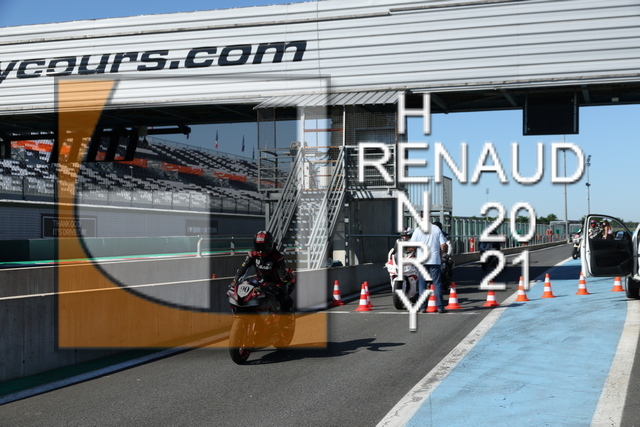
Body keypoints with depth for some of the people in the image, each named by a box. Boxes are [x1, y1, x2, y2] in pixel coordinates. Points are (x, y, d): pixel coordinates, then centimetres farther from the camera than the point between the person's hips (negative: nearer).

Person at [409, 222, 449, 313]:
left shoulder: (418, 230, -1)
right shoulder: (436, 229, 2)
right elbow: (443, 245, -2)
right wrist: (440, 255, 13)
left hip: (422, 261, 0)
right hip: (435, 260, 0)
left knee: (422, 285, 6)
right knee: (437, 284, 3)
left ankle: (422, 307, 6)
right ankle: (440, 307, 0)